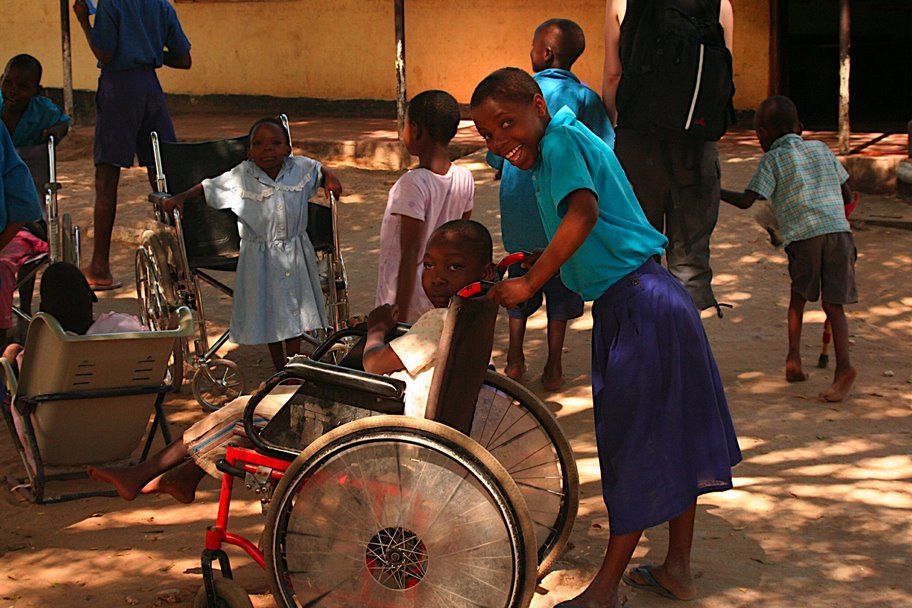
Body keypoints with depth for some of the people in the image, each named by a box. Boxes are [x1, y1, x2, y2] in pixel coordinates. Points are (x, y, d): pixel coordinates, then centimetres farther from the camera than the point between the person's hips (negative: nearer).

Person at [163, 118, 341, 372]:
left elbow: (320, 170, 18)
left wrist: (330, 181, -1)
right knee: (270, 313, 8)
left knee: (295, 310, 12)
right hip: (260, 257, -2)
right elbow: (207, 188, -3)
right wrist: (180, 198, -15)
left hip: (296, 255, 3)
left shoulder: (301, 168, -4)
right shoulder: (240, 177, -12)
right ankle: (279, 369, 24)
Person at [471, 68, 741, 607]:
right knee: (671, 440, 16)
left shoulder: (560, 141, -12)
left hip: (638, 308, -10)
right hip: (642, 301, 10)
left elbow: (583, 213, -30)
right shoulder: (571, 141, 16)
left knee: (636, 445, -2)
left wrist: (530, 283, -29)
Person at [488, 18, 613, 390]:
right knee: (561, 283, 10)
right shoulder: (584, 97, -5)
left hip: (518, 208, 1)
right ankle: (553, 369, 12)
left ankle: (515, 360, 23)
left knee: (520, 279, 17)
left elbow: (496, 156, -1)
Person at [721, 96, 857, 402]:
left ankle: (794, 356, 8)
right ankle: (843, 364, -14)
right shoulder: (821, 149, 22)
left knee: (799, 296, 20)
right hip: (839, 229, 3)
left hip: (804, 236, -3)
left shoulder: (772, 160, 9)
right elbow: (848, 195, 25)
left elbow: (745, 201, 2)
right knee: (833, 304, 3)